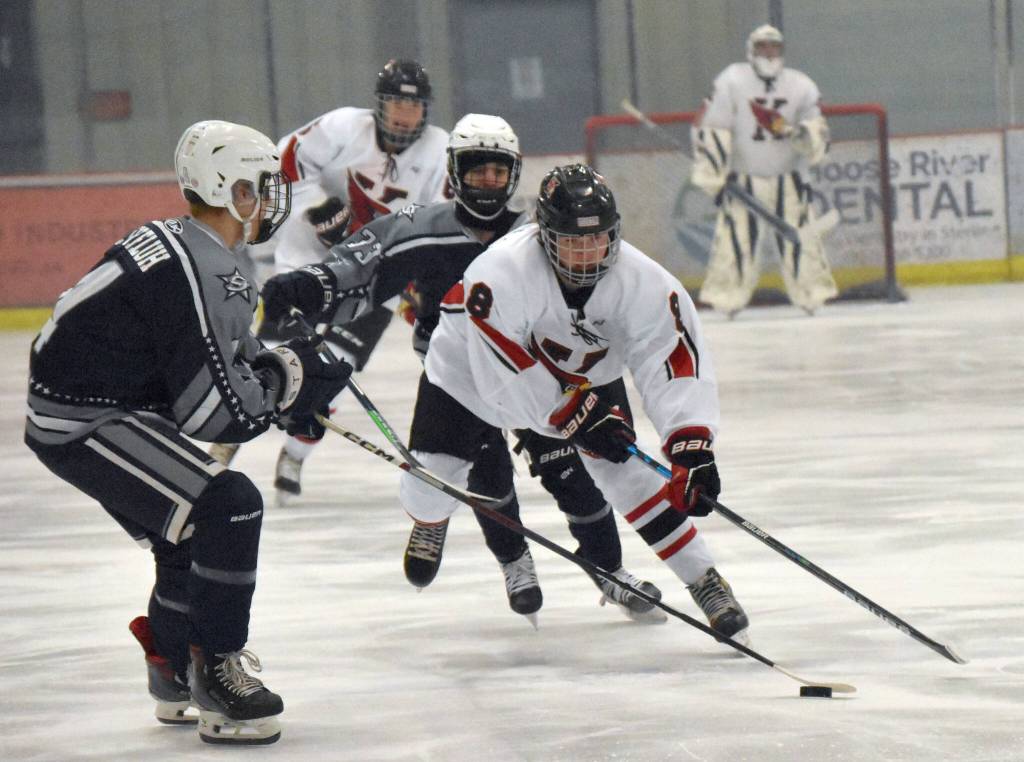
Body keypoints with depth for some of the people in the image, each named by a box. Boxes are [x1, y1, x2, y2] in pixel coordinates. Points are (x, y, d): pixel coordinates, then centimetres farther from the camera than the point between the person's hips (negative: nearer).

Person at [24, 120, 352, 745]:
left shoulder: (202, 254, 9)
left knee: (189, 536, 23)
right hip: (84, 427, -11)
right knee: (229, 507, -19)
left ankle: (175, 680, 39)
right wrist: (288, 376, -8)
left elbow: (230, 360, 21)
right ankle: (218, 675, -12)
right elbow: (218, 413, -24)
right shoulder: (195, 274, -24)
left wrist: (295, 389, 6)